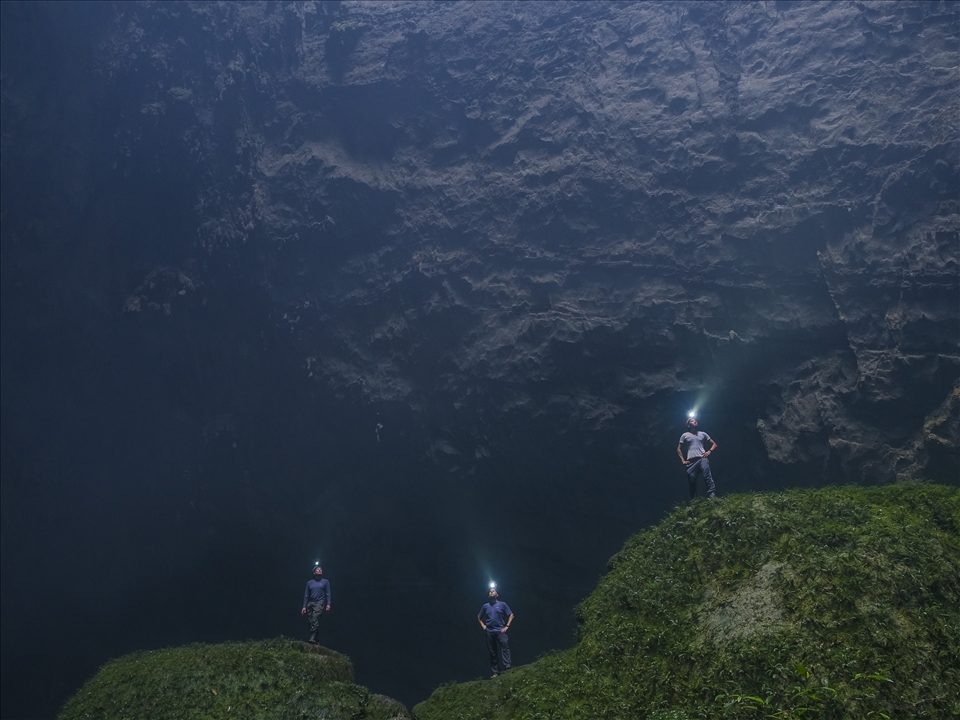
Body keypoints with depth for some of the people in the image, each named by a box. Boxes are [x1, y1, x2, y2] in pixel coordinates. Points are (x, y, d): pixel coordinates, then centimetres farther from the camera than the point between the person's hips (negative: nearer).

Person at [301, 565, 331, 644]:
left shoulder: (325, 582, 12)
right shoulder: (309, 582, 18)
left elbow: (328, 594, 6)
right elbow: (306, 595, 16)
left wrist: (328, 604, -7)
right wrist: (304, 606, 8)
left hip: (319, 603, -4)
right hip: (310, 604, 4)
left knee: (315, 620, -22)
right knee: (311, 622, -1)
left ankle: (312, 638, -32)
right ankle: (314, 639, 5)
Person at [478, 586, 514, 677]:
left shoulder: (502, 604, 6)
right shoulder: (486, 606, 13)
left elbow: (511, 615, 4)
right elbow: (479, 617, 26)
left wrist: (507, 626, -5)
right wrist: (483, 625, 11)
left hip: (500, 630, -3)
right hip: (489, 632, 3)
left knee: (504, 644, -30)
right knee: (492, 652, 4)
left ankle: (507, 665, -36)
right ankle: (495, 672, 9)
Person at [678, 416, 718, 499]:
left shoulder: (702, 434, 19)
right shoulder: (685, 435, 15)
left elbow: (714, 444, 21)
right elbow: (679, 449, 16)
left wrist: (709, 451, 1)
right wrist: (683, 460, 4)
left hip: (702, 458, 0)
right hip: (691, 461, 0)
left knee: (707, 476, -21)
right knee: (692, 481, -2)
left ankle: (712, 495, -31)